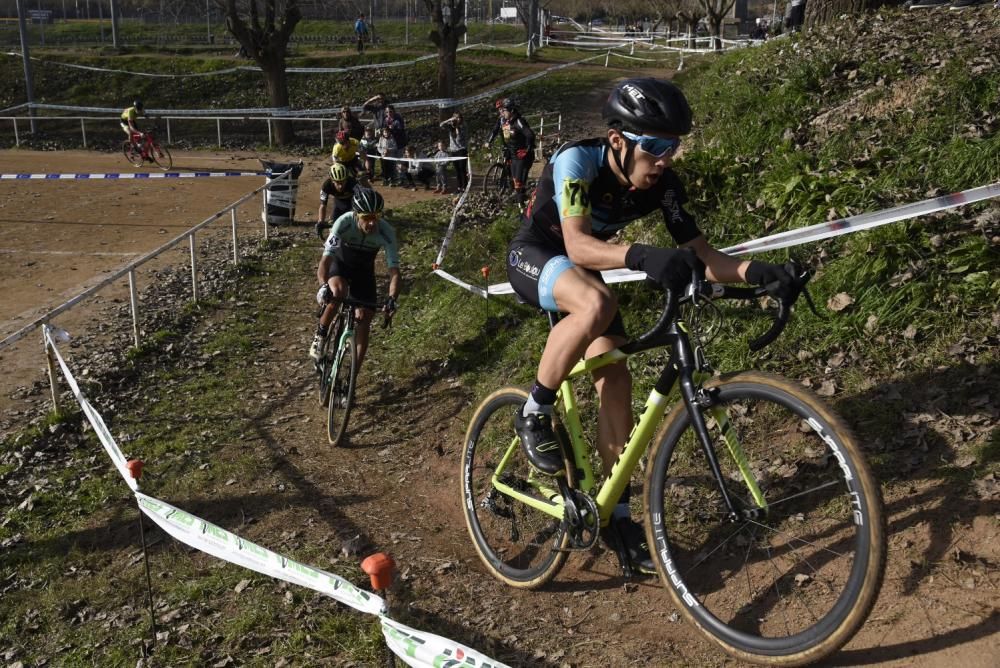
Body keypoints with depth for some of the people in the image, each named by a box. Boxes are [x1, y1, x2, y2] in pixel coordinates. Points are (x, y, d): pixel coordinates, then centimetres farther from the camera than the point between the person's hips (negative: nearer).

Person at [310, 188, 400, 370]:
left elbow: (394, 271, -31)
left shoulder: (386, 232, -30)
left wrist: (392, 298, -48)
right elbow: (325, 260, -37)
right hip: (340, 264, -2)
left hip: (364, 270, 2)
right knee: (338, 291, -35)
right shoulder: (344, 223, -34)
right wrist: (323, 286, -55)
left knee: (364, 320, -6)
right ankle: (320, 336, -11)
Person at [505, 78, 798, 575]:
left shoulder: (663, 184, -15)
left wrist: (754, 271, -37)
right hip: (533, 258, -5)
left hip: (584, 270, 5)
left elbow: (703, 257, -17)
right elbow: (577, 245, -43)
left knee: (616, 383, -6)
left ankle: (618, 516, 6)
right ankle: (534, 413, -17)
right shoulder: (577, 160, -30)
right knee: (597, 306, -39)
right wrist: (641, 256, -61)